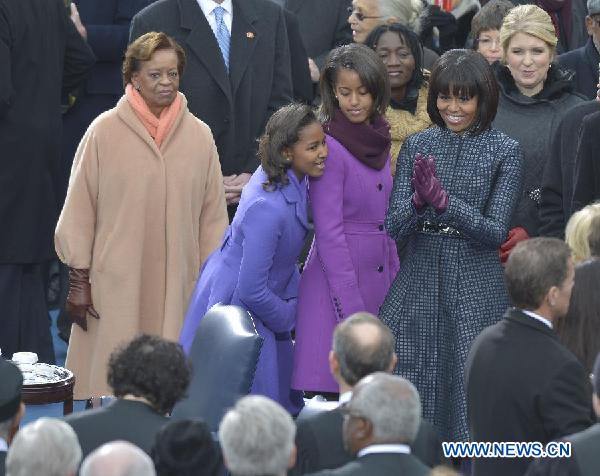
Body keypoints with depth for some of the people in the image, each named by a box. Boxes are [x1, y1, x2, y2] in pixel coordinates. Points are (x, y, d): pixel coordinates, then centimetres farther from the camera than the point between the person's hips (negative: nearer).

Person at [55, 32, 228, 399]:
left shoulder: (199, 135, 3)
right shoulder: (104, 132, -3)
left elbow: (213, 215, 7)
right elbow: (78, 212, 1)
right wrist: (79, 281, -1)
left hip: (179, 283, 2)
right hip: (116, 287, -2)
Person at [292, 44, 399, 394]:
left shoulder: (378, 139, 10)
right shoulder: (331, 149, -12)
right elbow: (329, 233, -14)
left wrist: (395, 276, 12)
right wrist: (352, 310, -16)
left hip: (379, 276, 7)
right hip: (338, 277, -7)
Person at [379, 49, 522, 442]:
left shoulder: (505, 152, -2)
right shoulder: (418, 145, 6)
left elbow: (496, 232, -9)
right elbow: (395, 227, 2)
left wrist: (443, 201, -21)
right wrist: (419, 199, -19)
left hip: (475, 290, -3)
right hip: (419, 281, 3)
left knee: (470, 394, -1)